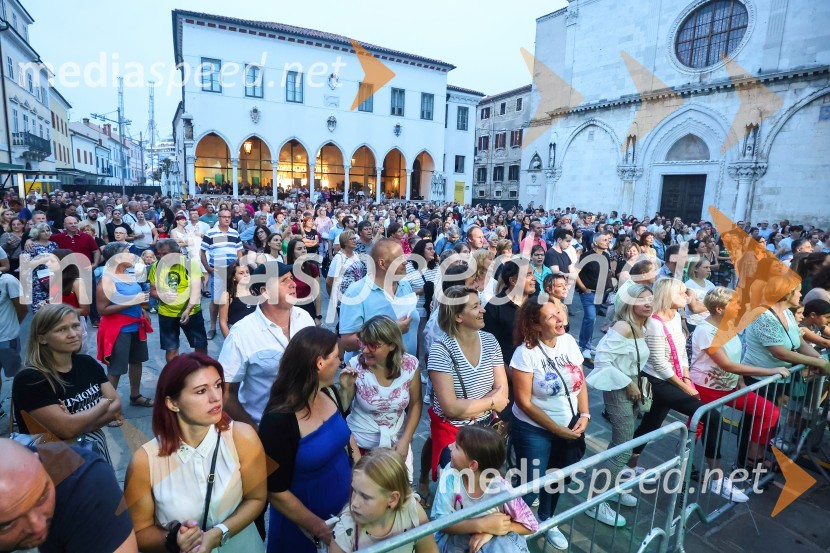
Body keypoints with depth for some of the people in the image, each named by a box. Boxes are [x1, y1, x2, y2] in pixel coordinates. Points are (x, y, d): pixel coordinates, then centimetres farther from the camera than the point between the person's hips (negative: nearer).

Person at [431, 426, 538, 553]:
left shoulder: (501, 489, -26)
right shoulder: (451, 473, -21)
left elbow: (529, 526, -12)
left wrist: (490, 530, -26)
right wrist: (481, 525, -34)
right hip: (458, 536, 1)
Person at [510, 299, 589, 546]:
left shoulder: (569, 341, -7)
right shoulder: (526, 352, -23)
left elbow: (580, 382, 4)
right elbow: (524, 402, -19)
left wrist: (584, 415, -8)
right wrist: (557, 429, -15)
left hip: (569, 425, 5)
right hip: (534, 430, -5)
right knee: (531, 488, 4)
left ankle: (546, 521, 48)